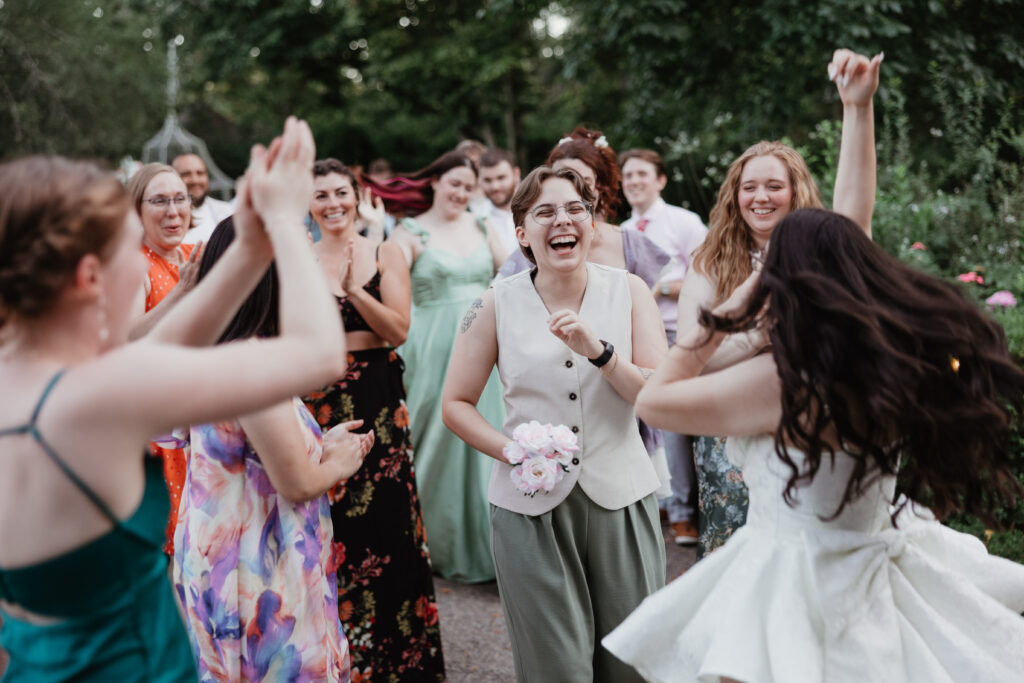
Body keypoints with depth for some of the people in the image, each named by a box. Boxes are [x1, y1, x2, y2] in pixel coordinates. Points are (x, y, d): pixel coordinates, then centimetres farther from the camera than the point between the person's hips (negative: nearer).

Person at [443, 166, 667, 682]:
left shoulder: (629, 291, 1)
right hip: (532, 504, -1)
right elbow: (456, 404, 4)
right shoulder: (497, 305, -1)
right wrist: (510, 450, -13)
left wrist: (598, 351, -19)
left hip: (620, 498, 1)